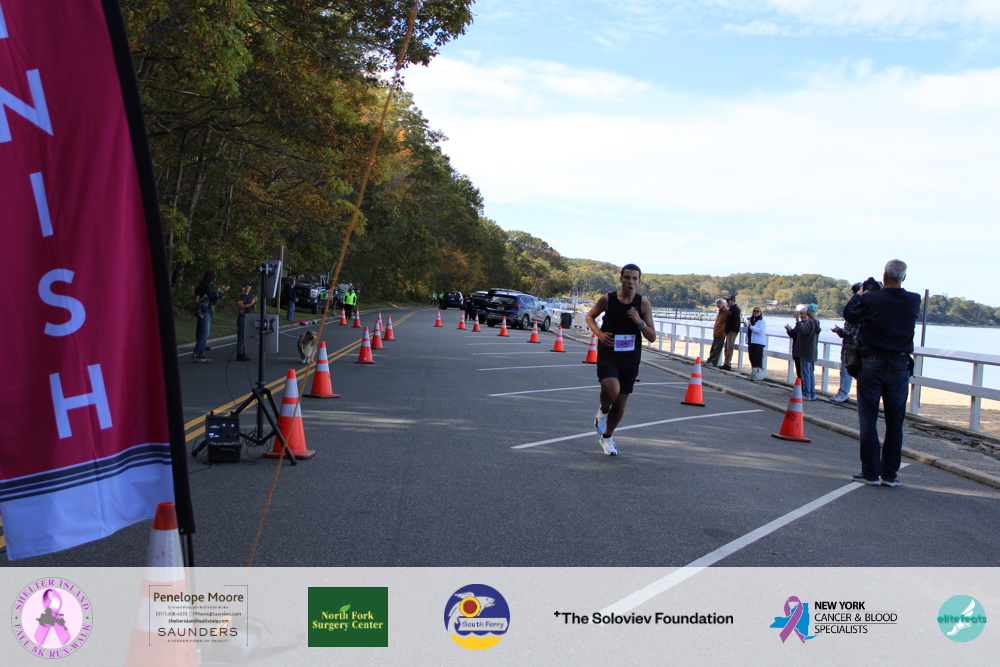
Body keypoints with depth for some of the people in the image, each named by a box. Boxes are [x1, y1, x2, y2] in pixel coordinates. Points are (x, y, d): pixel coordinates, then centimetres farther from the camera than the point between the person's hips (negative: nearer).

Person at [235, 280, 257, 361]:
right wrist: (251, 304, -19)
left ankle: (243, 354, 15)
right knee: (241, 336, -6)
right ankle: (239, 354, -3)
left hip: (249, 317, 7)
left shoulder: (250, 296, 14)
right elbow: (240, 305, -17)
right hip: (242, 317, -7)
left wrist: (255, 302, -1)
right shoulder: (240, 296, -6)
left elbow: (253, 308, 17)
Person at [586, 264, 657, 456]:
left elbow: (652, 337, -3)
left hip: (630, 358, 2)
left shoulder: (643, 303, -4)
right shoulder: (607, 299, -7)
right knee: (611, 390, -30)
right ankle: (603, 410, 7)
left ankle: (607, 437, 35)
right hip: (608, 353, -2)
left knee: (621, 402, 10)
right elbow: (590, 316, 11)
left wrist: (640, 323, -21)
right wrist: (599, 333, -8)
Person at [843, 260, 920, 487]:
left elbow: (849, 314, 4)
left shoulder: (871, 299, -11)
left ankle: (871, 472, 6)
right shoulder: (913, 301, -3)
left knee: (868, 421, 5)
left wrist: (859, 294, 20)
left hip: (872, 364, -2)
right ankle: (890, 474, 12)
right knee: (895, 423, 9)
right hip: (900, 365, 2)